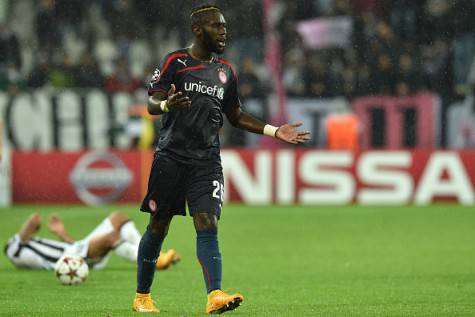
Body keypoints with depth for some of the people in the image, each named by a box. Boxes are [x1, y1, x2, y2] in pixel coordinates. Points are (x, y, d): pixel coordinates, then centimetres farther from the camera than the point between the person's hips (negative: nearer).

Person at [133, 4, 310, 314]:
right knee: (158, 227, 4)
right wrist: (167, 105, -31)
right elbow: (152, 103, -7)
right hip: (171, 157, -3)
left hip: (207, 161, 3)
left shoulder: (226, 70, 14)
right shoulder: (175, 61, -1)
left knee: (208, 226, -12)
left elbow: (236, 115, 24)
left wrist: (274, 131, 15)